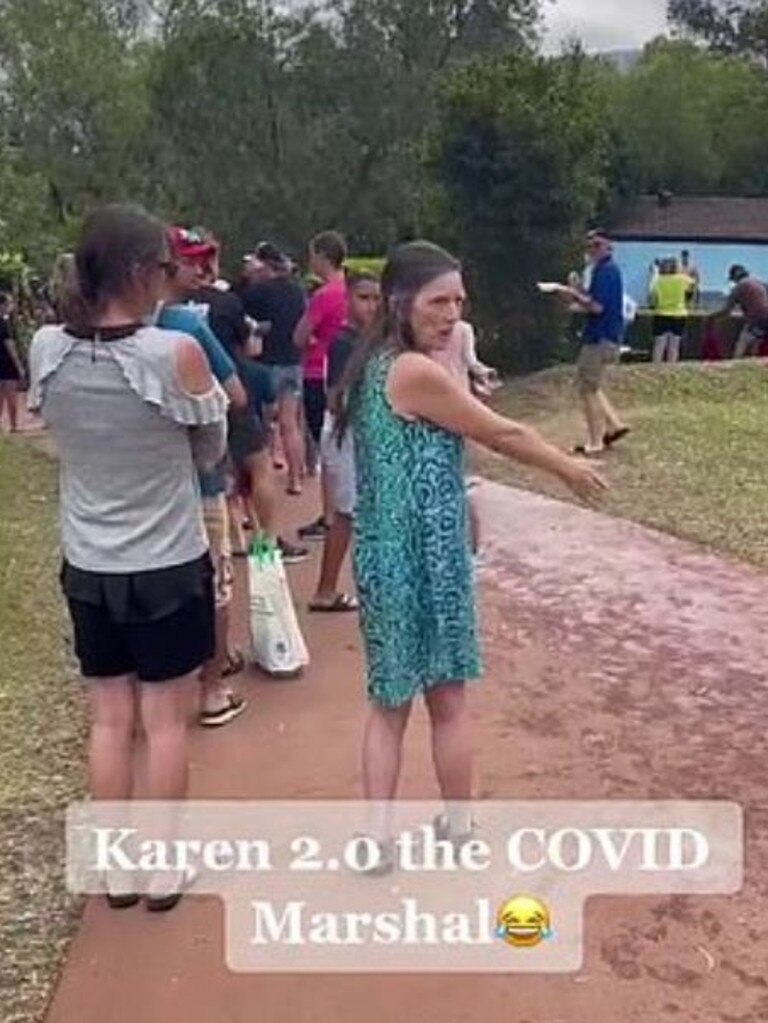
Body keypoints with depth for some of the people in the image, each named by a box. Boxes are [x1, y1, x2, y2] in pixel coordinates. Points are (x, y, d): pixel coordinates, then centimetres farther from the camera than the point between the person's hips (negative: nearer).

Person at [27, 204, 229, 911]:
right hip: (170, 566, -4)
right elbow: (211, 452, -5)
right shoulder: (176, 354, -20)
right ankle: (164, 867, 26)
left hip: (88, 567, 4)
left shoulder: (46, 350, -7)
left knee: (111, 719, 16)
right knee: (166, 721, 11)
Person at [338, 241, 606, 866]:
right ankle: (459, 828, 30)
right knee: (448, 697, 12)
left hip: (386, 552, 8)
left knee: (390, 702, 17)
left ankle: (379, 836, 22)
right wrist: (568, 468, 4)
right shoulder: (418, 372, -20)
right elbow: (502, 434, -11)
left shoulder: (375, 364, 8)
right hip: (426, 556, -8)